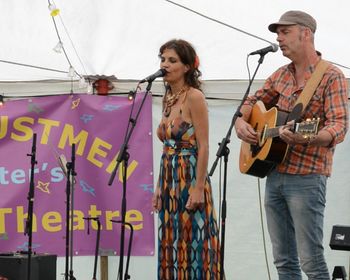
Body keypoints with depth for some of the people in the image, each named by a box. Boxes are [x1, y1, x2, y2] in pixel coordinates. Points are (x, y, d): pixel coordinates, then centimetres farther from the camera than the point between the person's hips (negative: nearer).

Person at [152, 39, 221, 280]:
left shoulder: (194, 97, -10)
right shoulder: (168, 98, 13)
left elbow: (203, 147, -14)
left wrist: (198, 188, -19)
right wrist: (159, 187, 13)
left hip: (190, 180, -8)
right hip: (170, 181, 8)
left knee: (193, 246, -5)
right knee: (172, 247, 8)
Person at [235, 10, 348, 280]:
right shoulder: (281, 75, 13)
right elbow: (254, 101, 27)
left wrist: (306, 138, -37)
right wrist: (241, 122, 4)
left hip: (307, 177, -7)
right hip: (274, 174, 7)